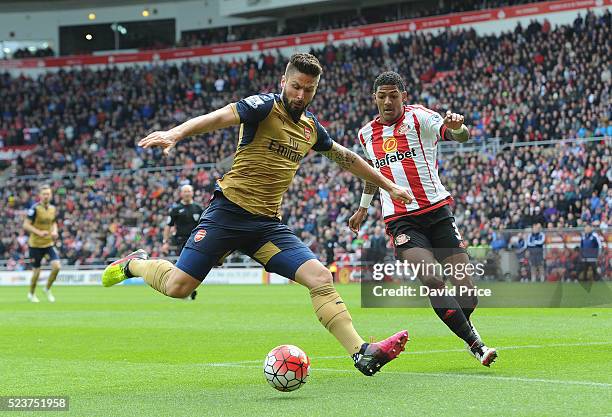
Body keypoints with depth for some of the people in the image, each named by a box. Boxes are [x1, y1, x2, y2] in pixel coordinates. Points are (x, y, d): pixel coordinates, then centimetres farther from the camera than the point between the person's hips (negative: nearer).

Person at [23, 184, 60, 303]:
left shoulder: (53, 209, 3)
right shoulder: (35, 208, -14)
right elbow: (26, 225, -15)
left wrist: (54, 231, -1)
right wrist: (39, 232, -26)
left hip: (49, 243, 4)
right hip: (35, 244, -4)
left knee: (56, 266, -13)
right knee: (36, 271, 2)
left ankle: (48, 289, 11)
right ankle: (31, 294, 28)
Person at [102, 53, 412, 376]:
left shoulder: (311, 128, 13)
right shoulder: (265, 106, -8)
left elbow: (346, 157, 31)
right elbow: (219, 117, -25)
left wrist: (389, 186, 36)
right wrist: (175, 133, -42)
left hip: (268, 224, 5)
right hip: (229, 212, -5)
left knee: (320, 278, -12)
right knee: (178, 286, -10)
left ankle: (362, 353, -14)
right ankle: (135, 264, 21)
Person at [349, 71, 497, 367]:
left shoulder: (419, 118, -1)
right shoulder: (367, 134, 13)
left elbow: (461, 136, -17)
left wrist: (457, 127, -40)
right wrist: (363, 207, 41)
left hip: (437, 211, -2)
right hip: (400, 221, 2)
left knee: (466, 293, -7)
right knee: (432, 279, -25)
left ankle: (464, 324, 29)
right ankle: (474, 343, -17)